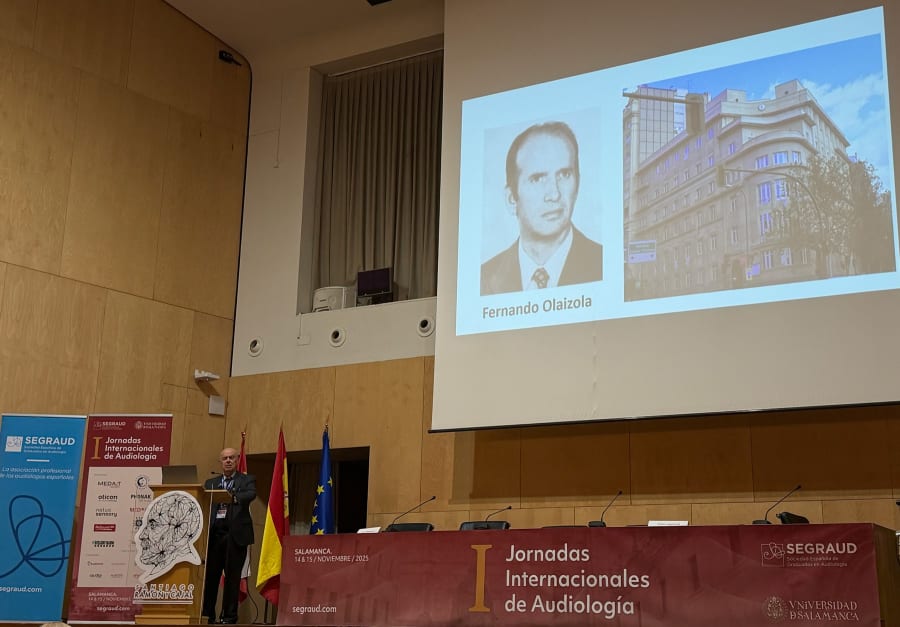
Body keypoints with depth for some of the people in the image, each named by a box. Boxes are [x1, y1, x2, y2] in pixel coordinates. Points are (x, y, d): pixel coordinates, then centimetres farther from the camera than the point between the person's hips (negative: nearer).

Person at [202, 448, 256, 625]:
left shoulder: (247, 480, 9)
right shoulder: (210, 483, 19)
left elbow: (251, 494, -12)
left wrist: (234, 498, -32)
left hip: (236, 533, -3)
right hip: (214, 532, 3)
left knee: (232, 576, 0)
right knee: (209, 574, 0)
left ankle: (229, 617, 6)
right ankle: (207, 614, 9)